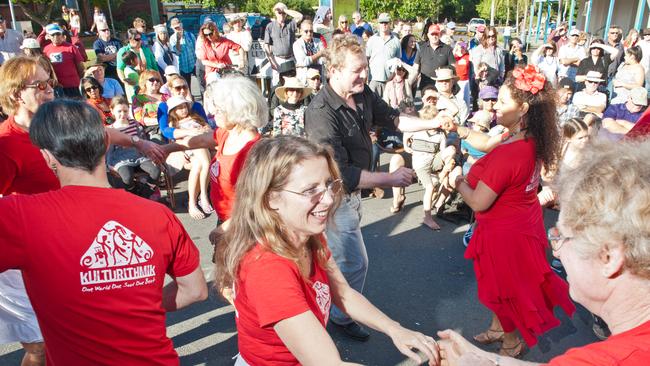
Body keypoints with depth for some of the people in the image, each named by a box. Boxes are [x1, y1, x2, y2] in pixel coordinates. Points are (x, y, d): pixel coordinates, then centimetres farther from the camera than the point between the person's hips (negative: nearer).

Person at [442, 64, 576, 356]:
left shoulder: (508, 154, -35)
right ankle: (498, 328, 51)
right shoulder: (531, 139, -7)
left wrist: (459, 183, -9)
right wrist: (459, 130, 0)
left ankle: (511, 344, 42)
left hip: (504, 231, -8)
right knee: (505, 285, 28)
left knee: (503, 289, 17)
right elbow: (488, 144, 11)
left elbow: (478, 202, -28)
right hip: (524, 221, 8)